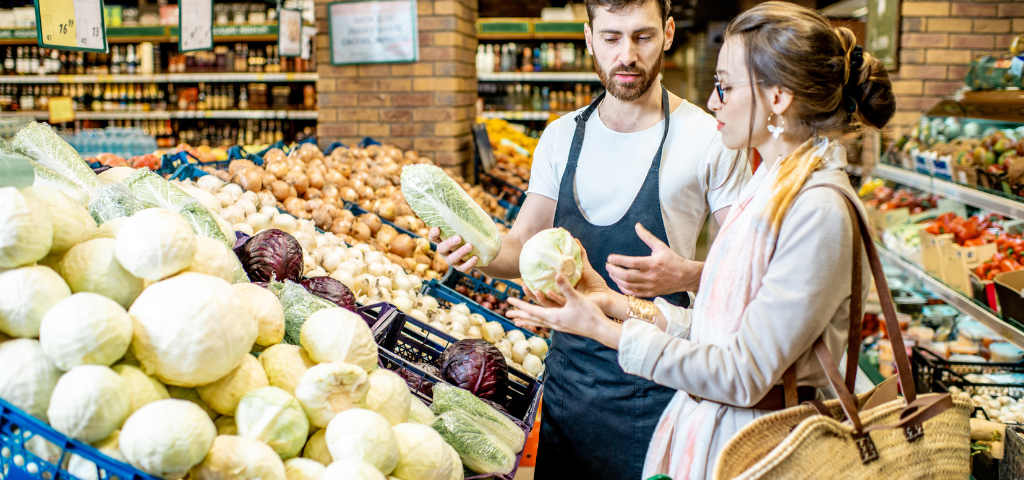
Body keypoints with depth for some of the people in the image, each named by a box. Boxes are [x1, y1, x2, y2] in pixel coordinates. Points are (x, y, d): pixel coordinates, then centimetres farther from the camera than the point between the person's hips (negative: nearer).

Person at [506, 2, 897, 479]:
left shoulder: (820, 210, -22)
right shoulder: (767, 186, 6)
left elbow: (744, 374, -22)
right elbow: (714, 325, 6)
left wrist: (605, 330, -19)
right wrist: (615, 302, 2)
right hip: (702, 422, 8)